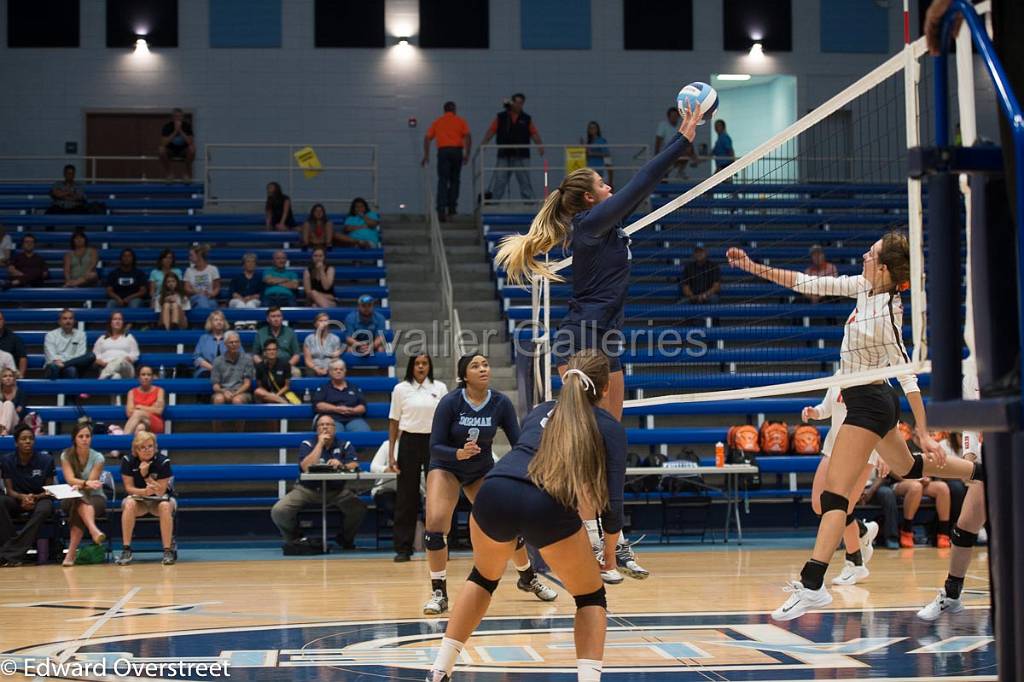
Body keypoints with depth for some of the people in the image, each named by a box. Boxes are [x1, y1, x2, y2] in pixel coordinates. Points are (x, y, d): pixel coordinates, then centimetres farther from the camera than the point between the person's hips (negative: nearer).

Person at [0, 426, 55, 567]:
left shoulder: (46, 460, -5)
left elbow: (48, 491, -1)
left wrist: (35, 497, -23)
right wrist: (22, 497, -26)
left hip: (40, 499, -1)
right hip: (17, 499, 1)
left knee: (44, 509, -38)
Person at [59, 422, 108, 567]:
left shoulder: (97, 458, -4)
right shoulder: (66, 456, -1)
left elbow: (91, 482, -14)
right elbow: (70, 479, -16)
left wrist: (79, 485, -37)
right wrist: (87, 483, -37)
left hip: (95, 497, 0)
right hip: (72, 499, 0)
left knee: (80, 508, -38)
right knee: (80, 502, -39)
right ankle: (94, 530, -68)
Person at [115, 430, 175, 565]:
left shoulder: (163, 461, -16)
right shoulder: (128, 461, -12)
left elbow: (161, 491, -17)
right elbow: (129, 487, -11)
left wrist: (145, 474, -28)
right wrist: (144, 491, -31)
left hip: (160, 499, -1)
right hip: (138, 498, 1)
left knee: (165, 506, -35)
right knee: (129, 504, -33)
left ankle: (168, 551, -30)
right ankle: (126, 550, -28)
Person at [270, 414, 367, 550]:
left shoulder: (345, 445, 6)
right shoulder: (307, 445, 2)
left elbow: (355, 466, -8)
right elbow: (306, 467, -16)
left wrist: (341, 465, -30)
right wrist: (320, 443, -12)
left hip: (336, 490, 1)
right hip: (307, 489, 0)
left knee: (359, 508, -26)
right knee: (278, 511, -22)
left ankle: (345, 538, 4)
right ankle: (294, 538, 9)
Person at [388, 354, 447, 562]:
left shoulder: (440, 388, 4)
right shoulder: (401, 389, 2)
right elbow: (393, 422, 5)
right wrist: (391, 454, 0)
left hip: (434, 442, 1)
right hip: (409, 442, -1)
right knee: (406, 496, 0)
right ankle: (403, 548, 5)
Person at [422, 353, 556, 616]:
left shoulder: (501, 403, -15)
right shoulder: (450, 402, -22)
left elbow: (518, 443, -12)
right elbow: (435, 446, -20)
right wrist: (460, 453, -40)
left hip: (482, 469, 3)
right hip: (446, 467, -3)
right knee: (435, 523, -24)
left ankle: (528, 578, 29)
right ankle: (439, 593, -11)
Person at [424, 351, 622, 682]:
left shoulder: (539, 412, 30)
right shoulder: (609, 426, 19)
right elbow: (612, 501, 11)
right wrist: (610, 555, 25)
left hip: (494, 492, 4)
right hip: (550, 508, -4)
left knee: (484, 576, 34)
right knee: (591, 598, 21)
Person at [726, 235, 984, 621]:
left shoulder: (885, 315, -25)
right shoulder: (864, 287, -2)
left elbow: (908, 376, -23)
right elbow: (809, 284, 4)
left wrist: (924, 434, -21)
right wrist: (753, 267, -1)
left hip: (867, 403, -10)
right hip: (876, 401, 10)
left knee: (834, 495, -14)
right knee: (906, 468, 30)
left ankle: (812, 585, -20)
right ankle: (986, 473, 44)